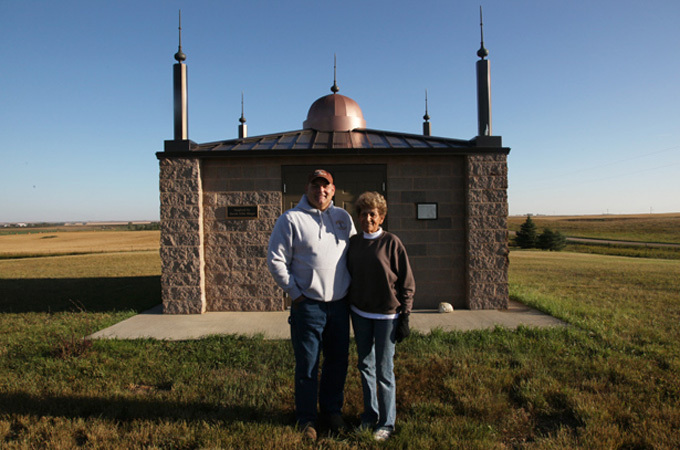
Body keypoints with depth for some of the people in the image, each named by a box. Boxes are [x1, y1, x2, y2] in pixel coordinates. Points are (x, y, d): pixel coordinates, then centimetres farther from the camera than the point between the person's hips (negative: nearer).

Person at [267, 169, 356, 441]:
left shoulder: (343, 217, 9)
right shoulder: (291, 219, -6)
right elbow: (275, 260, -6)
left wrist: (352, 288, 10)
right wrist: (295, 293, -8)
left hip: (340, 304, 5)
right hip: (308, 306, -4)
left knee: (338, 361, 15)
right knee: (307, 365, 5)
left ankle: (332, 409, 36)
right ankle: (307, 418, 25)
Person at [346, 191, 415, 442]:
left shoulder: (391, 242, -8)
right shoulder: (353, 243, 4)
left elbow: (406, 281, -6)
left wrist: (405, 316, -8)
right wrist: (350, 307, 10)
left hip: (385, 315, -4)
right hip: (359, 314, 5)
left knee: (384, 370, 5)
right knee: (365, 365, 15)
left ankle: (386, 423, 22)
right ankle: (370, 414, 33)